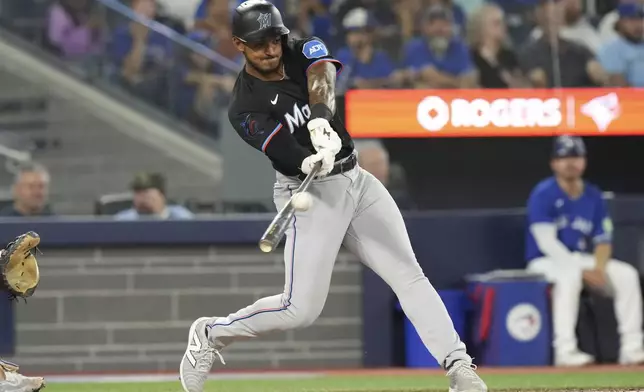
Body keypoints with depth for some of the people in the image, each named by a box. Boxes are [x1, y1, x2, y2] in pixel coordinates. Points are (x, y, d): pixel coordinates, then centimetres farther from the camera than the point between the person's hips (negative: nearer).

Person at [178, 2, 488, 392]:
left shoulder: (305, 51, 0)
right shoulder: (245, 108, -12)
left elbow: (322, 77, -23)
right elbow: (286, 152, -26)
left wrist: (320, 118, -45)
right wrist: (310, 163, -49)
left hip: (357, 181, 5)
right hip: (312, 195, -5)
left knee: (408, 274, -6)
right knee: (301, 309, -10)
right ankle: (210, 334, 11)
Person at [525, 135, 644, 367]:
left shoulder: (593, 196, 5)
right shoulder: (543, 195, -13)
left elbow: (603, 241, 6)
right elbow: (546, 242, -19)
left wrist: (598, 269, -16)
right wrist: (583, 270, -24)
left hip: (582, 260, 6)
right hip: (546, 261, -6)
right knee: (570, 275, -38)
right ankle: (565, 350, -40)